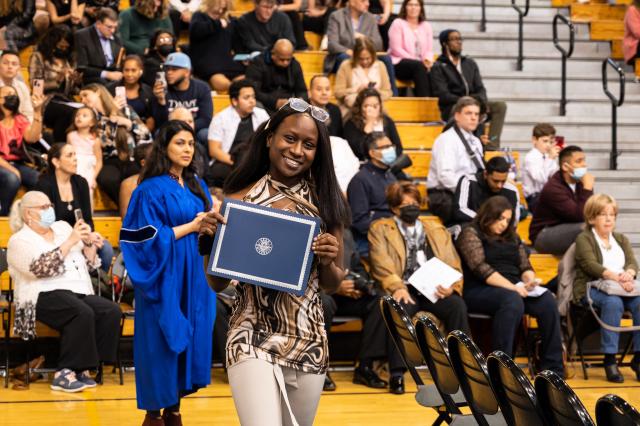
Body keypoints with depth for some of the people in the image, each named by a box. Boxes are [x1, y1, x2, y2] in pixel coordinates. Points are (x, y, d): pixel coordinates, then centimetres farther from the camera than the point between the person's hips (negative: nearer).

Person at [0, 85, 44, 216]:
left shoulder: (20, 119, 8)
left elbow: (32, 138, -10)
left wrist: (37, 112, -17)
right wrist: (11, 169, -19)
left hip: (17, 163, 5)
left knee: (40, 180, -24)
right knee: (12, 179, -36)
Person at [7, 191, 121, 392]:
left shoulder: (62, 227, 19)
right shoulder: (19, 241, 1)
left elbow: (89, 262, 21)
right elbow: (42, 268, -17)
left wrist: (88, 242, 1)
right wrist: (70, 242, -16)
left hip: (78, 293, 6)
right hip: (43, 296, -6)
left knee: (111, 311, -22)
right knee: (82, 313, -34)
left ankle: (82, 368, -19)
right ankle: (65, 373, -29)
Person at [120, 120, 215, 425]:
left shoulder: (197, 185, 11)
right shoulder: (151, 189, -9)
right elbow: (149, 238, -14)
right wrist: (191, 227, -14)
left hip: (195, 276, 6)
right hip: (165, 278, -6)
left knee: (190, 337, 7)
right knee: (163, 340, -2)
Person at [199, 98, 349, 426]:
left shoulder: (326, 203, 2)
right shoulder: (239, 198, -3)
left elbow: (333, 285, 10)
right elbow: (217, 284, 2)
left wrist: (328, 262, -11)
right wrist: (209, 241, -15)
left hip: (310, 342, 3)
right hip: (252, 339, -3)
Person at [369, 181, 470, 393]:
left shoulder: (437, 230, 24)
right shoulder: (380, 229, 14)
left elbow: (453, 265, 15)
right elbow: (381, 264, -2)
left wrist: (452, 286, -9)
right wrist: (397, 287, -21)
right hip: (404, 289, -3)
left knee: (457, 305, -29)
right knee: (402, 308, -37)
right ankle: (397, 373, -34)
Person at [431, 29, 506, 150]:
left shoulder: (470, 64, 20)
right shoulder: (438, 67, 2)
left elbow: (480, 89, 13)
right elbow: (443, 95, -9)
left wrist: (481, 100, -11)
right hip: (451, 110, -6)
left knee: (500, 106, -19)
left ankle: (492, 146, -29)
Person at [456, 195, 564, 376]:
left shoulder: (511, 237, 24)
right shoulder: (471, 234, 2)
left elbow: (525, 267, 20)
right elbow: (481, 268, -12)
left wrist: (530, 280, -7)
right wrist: (511, 287, -21)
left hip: (514, 288, 6)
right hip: (480, 291, -6)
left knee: (547, 300, -23)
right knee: (512, 300, -39)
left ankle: (552, 368, -23)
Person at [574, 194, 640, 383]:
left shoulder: (621, 239, 24)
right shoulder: (584, 239, 5)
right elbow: (591, 265, -12)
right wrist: (617, 278, -26)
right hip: (592, 288, -5)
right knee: (613, 303, -37)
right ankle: (609, 359, -33)